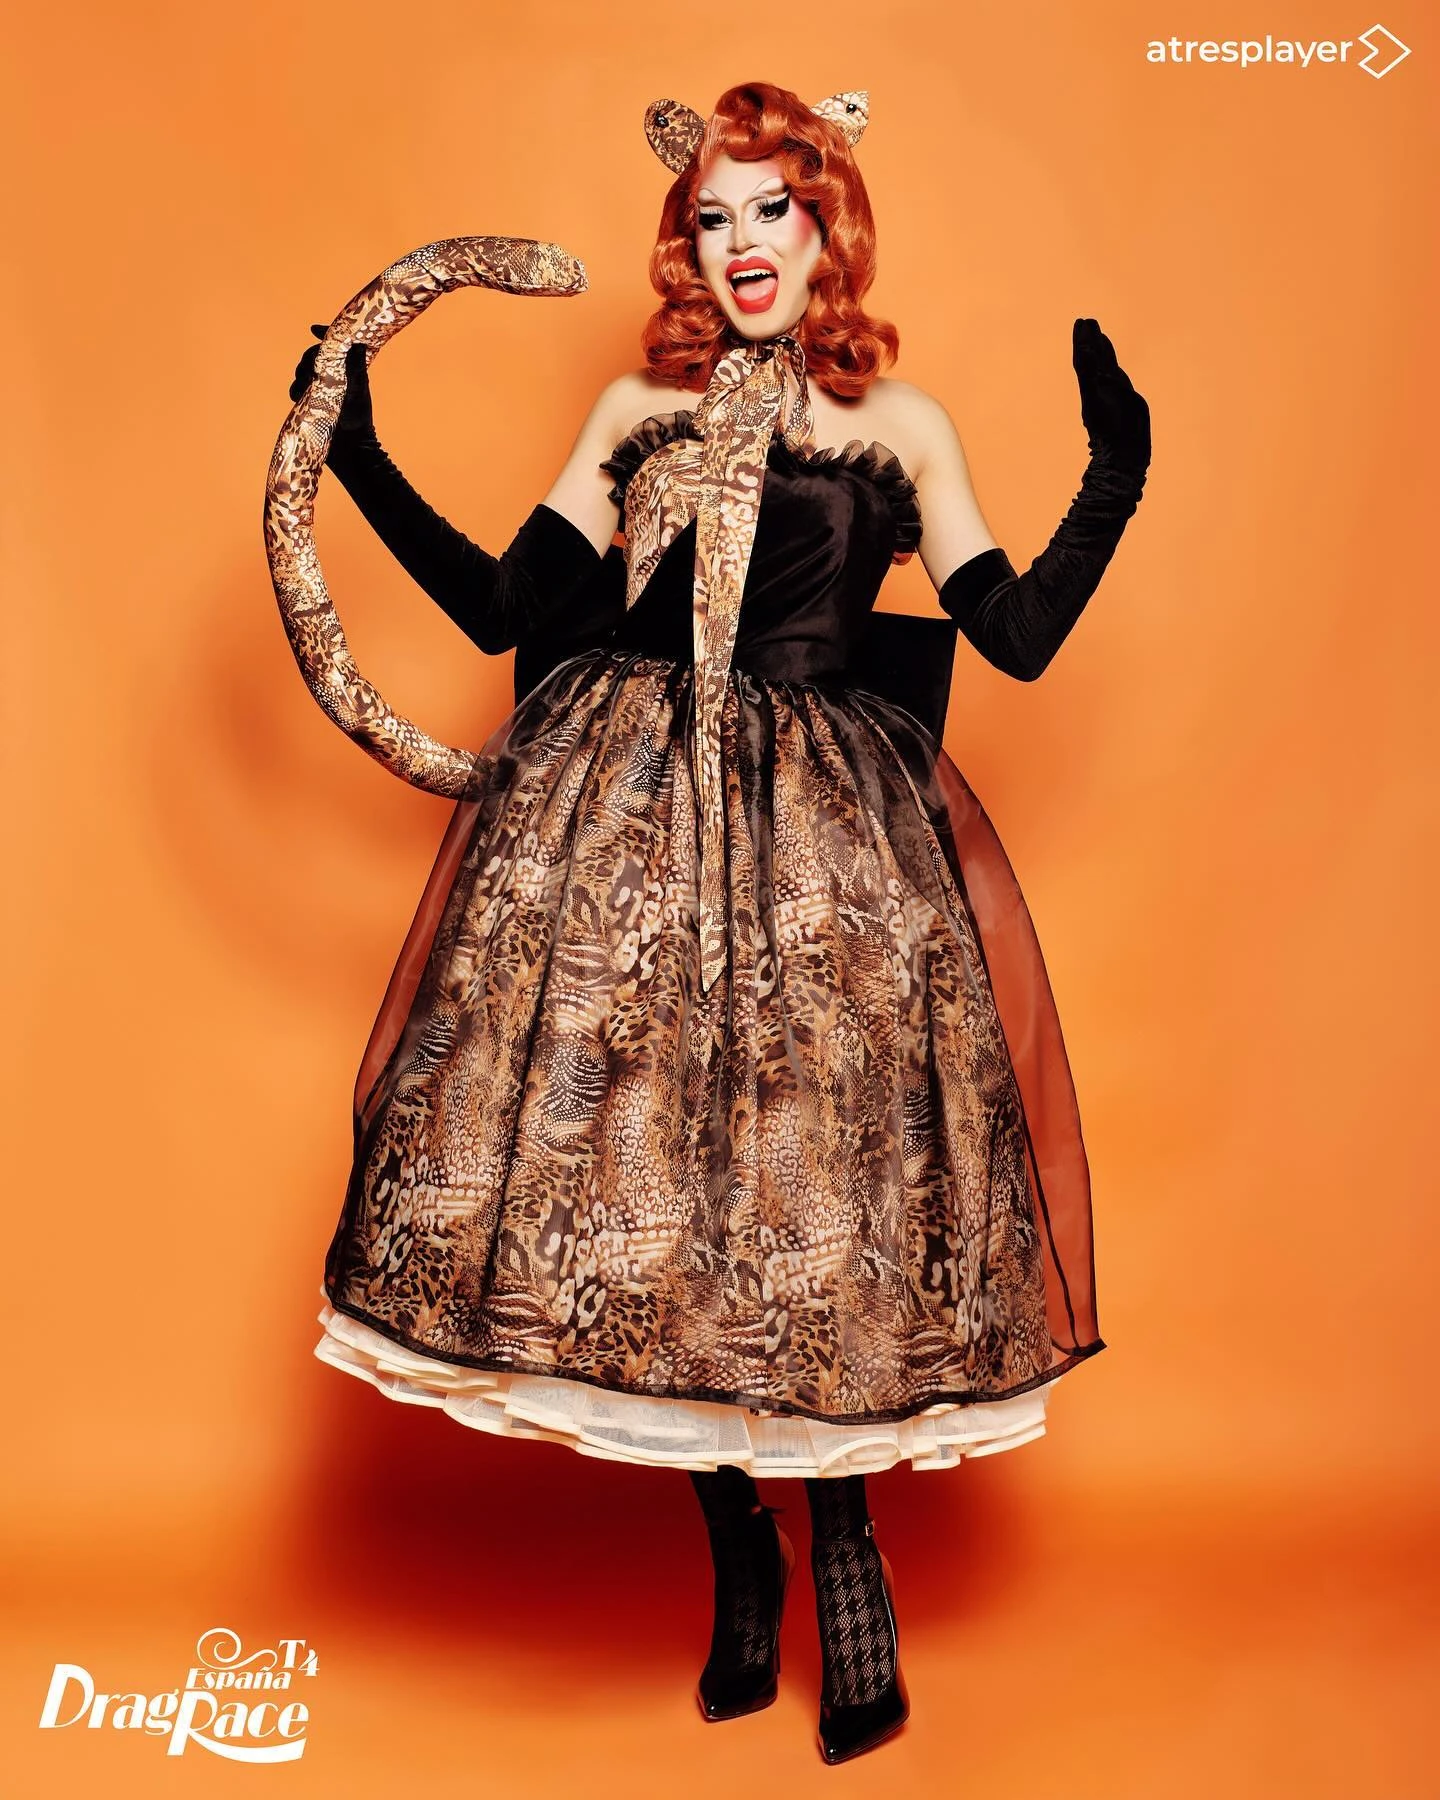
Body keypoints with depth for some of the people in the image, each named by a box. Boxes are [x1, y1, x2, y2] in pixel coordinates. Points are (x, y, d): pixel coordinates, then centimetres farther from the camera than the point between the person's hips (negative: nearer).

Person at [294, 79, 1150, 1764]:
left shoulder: (902, 425, 11)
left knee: (813, 1179, -4)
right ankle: (738, 1549, 19)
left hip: (823, 829, -1)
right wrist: (362, 462, 10)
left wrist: (1113, 483, -2)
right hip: (620, 812, 2)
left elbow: (1018, 636, 6)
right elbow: (501, 607, 10)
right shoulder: (635, 408, 15)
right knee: (628, 1165, 0)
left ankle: (842, 1537, 19)